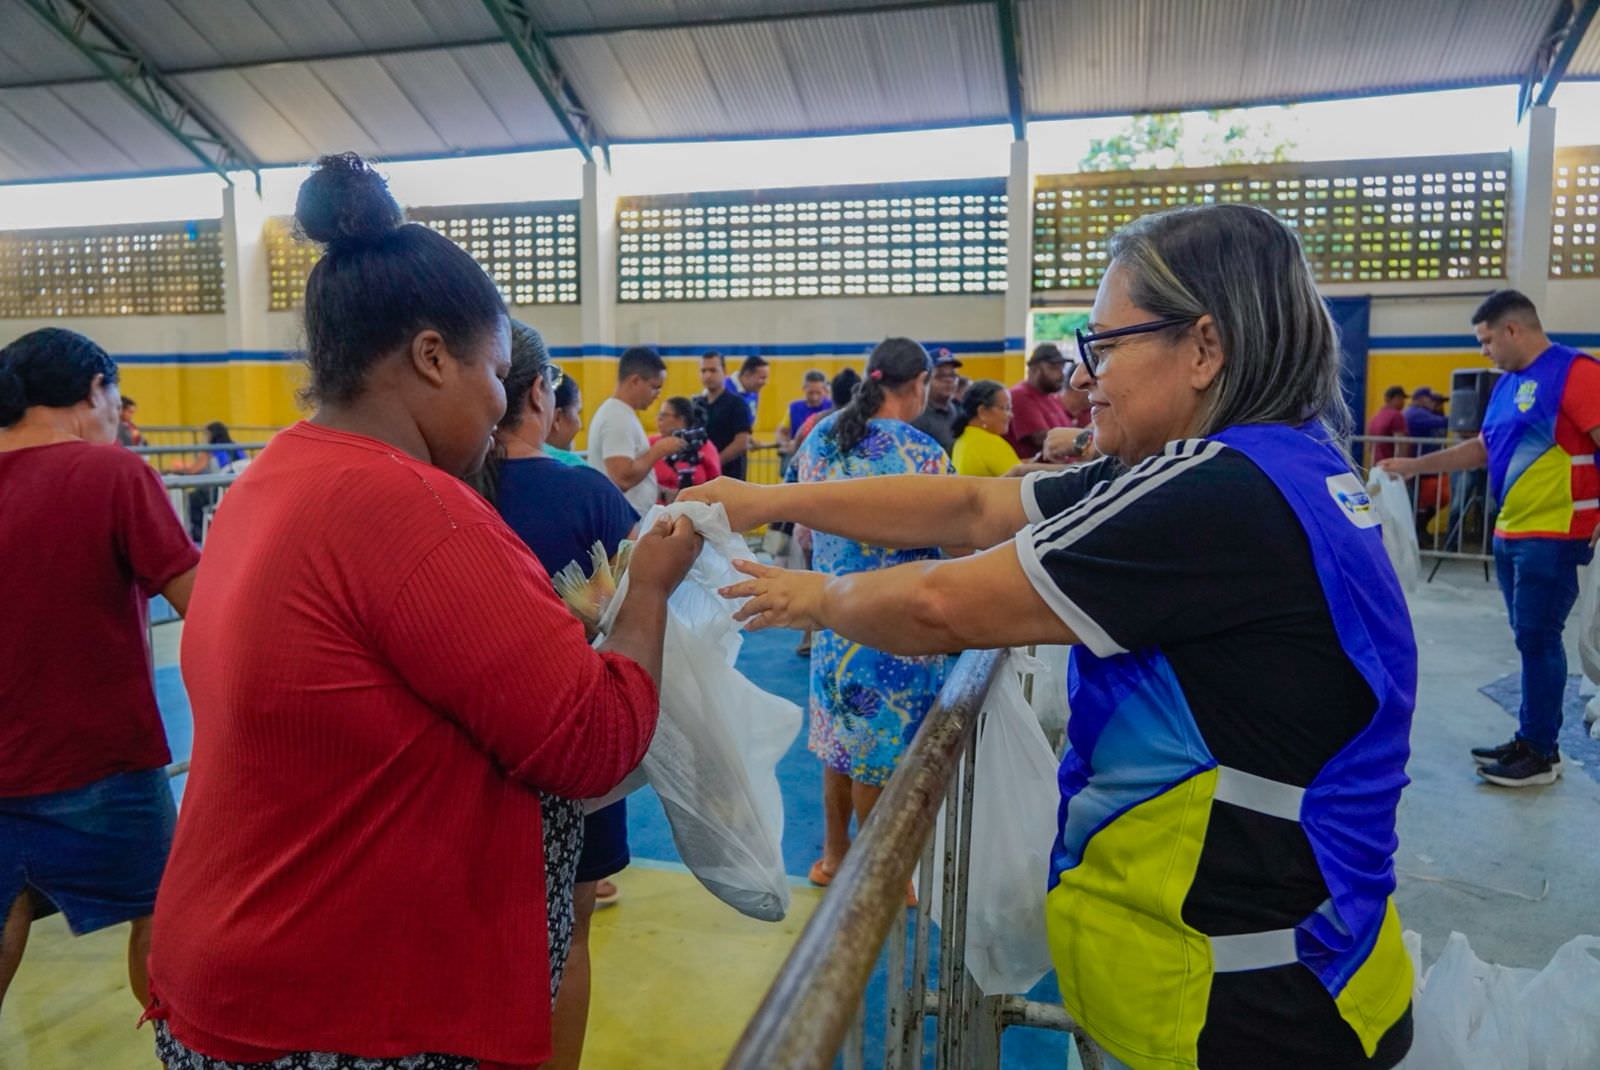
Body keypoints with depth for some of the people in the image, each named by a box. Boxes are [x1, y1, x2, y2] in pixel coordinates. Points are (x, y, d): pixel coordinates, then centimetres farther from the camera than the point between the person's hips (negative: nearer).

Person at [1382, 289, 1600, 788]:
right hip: (1510, 534, 8)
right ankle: (1529, 741, 22)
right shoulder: (1507, 384, 15)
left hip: (1554, 535, -8)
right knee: (1529, 638, 13)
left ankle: (1542, 753, 8)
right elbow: (1482, 448, 23)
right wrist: (1415, 465, 18)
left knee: (1537, 639, -3)